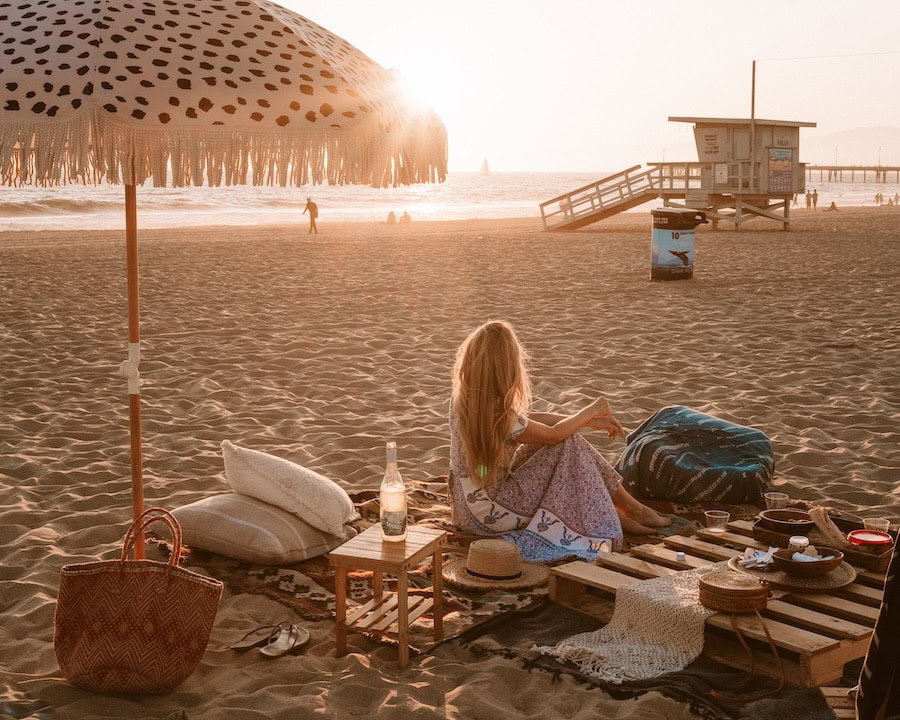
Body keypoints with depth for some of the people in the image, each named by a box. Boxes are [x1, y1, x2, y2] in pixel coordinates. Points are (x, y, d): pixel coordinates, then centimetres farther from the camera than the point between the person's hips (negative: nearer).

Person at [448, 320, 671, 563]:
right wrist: (591, 411, 4)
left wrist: (589, 421, 8)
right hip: (488, 512, -8)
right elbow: (553, 434, -13)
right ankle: (630, 508, 9)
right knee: (568, 447, -7)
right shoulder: (495, 415, -28)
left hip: (470, 501, 8)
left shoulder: (464, 398, -3)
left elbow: (531, 419, 7)